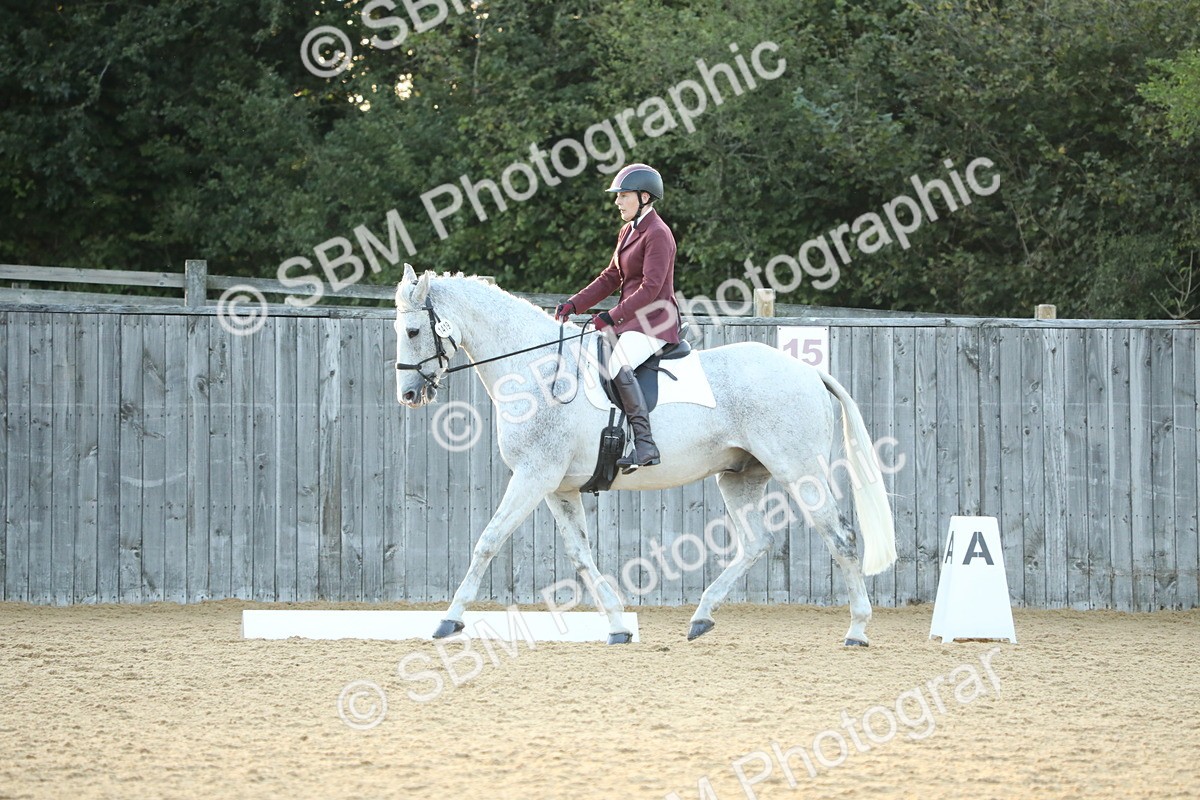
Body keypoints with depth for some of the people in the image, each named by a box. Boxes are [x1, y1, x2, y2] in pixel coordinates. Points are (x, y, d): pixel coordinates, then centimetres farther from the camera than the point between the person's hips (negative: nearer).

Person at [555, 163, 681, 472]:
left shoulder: (658, 235, -13)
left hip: (654, 320, -11)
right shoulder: (628, 232, 17)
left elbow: (650, 288, -20)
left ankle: (645, 444, -36)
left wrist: (612, 317, -24)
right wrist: (574, 304, 8)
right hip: (631, 319, 11)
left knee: (617, 365, -33)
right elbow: (611, 277, 20)